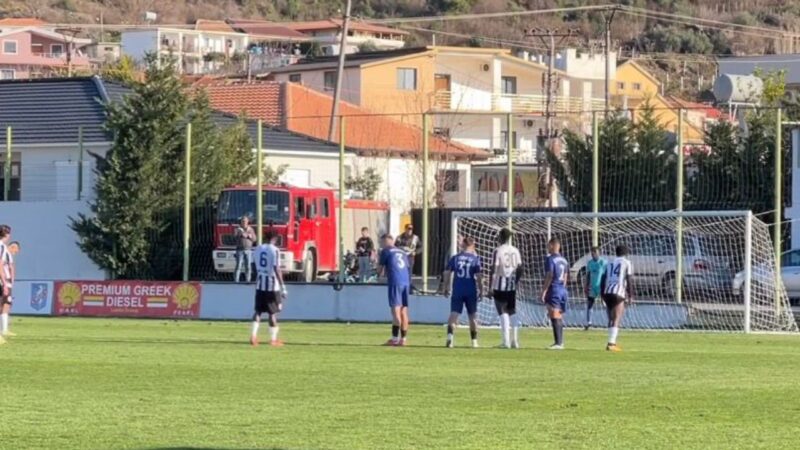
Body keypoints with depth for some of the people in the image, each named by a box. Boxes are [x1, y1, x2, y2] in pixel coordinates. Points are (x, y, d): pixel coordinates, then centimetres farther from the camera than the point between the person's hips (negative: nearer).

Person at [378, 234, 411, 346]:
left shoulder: (386, 251, 4)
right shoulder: (402, 252, 21)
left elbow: (380, 270, 6)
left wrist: (382, 273, 31)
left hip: (395, 282, -6)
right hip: (406, 282, 6)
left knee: (396, 310, -9)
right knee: (403, 311, 7)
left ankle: (395, 339, -14)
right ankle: (403, 339, 6)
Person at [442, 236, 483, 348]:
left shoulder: (455, 258, 3)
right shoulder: (475, 258, -3)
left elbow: (447, 273, 3)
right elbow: (478, 276, -7)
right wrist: (481, 290, 2)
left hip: (457, 292, 1)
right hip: (471, 292, -1)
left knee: (454, 314, -4)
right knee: (472, 316, 12)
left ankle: (450, 337, -26)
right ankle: (474, 341, 18)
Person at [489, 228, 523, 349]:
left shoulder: (498, 251, -9)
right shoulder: (515, 251, 6)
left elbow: (493, 270, -12)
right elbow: (520, 269, 7)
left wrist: (491, 288, -8)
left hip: (500, 286, -5)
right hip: (512, 286, 5)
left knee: (503, 313, -3)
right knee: (512, 313, 13)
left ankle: (505, 341, -9)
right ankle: (515, 341, 9)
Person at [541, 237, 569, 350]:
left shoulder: (550, 259, -9)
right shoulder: (564, 260, 14)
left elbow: (549, 276, -15)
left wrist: (543, 291, -13)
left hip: (554, 290, -8)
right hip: (563, 290, 8)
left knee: (554, 316, -11)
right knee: (559, 317, 13)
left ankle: (558, 343, -17)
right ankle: (560, 342, 16)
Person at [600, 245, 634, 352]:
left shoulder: (610, 264, 20)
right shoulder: (627, 263, 6)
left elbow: (603, 280, 17)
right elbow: (629, 280, -2)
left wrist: (603, 294, 22)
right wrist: (630, 296, 2)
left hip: (607, 292, 5)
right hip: (618, 293, -5)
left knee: (611, 319, 16)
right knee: (616, 320, -7)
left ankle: (612, 342, 18)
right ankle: (611, 343, -17)